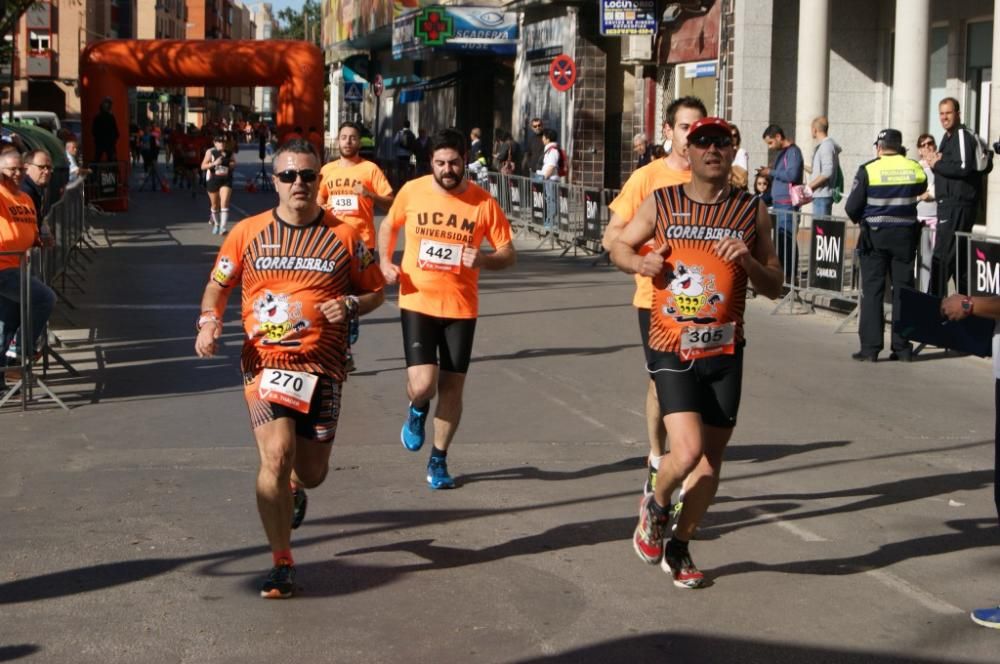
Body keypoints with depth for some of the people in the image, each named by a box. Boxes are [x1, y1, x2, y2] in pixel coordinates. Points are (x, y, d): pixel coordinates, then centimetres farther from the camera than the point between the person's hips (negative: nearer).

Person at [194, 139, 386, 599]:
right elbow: (217, 286, 14)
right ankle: (282, 565, -3)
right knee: (276, 455, -18)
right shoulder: (248, 233, 3)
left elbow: (375, 292, 12)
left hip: (322, 367, 1)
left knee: (312, 472, 7)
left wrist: (350, 305, -10)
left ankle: (293, 490, 49)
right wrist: (209, 321, -6)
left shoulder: (343, 237, 2)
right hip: (265, 362, -1)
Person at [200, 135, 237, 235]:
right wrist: (214, 163, -21)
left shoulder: (229, 153, 2)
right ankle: (216, 224, 38)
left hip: (226, 181, 0)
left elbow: (234, 164, 17)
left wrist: (231, 164, -7)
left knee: (224, 203, -15)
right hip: (213, 180, 0)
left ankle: (223, 227, -16)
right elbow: (203, 166, -6)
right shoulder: (210, 152, -3)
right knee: (215, 205, 13)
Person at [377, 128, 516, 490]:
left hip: (461, 307, 1)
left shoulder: (483, 202, -6)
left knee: (451, 387, 7)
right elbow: (388, 226, 16)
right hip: (417, 302, -1)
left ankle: (438, 460, 27)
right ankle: (417, 411, 26)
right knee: (422, 385, -13)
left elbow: (508, 254, 0)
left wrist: (482, 259, -21)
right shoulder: (412, 192, -3)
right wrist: (385, 262, -1)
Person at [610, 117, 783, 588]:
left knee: (711, 459, 8)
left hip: (725, 354, 3)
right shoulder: (661, 204, 1)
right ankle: (656, 505, 15)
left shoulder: (752, 211, 4)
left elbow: (774, 287, 7)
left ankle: (679, 547, 28)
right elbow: (619, 247, 14)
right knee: (687, 450, -18)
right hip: (672, 351, -3)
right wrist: (640, 262, -9)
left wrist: (748, 262, -14)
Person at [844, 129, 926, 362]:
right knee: (903, 290, 8)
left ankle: (870, 347, -1)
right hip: (905, 235, 3)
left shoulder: (868, 170, -9)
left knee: (872, 291, 2)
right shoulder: (915, 169, -1)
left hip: (875, 236, -2)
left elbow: (852, 207, -7)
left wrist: (860, 219, 12)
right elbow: (921, 190, 18)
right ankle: (902, 348, 9)